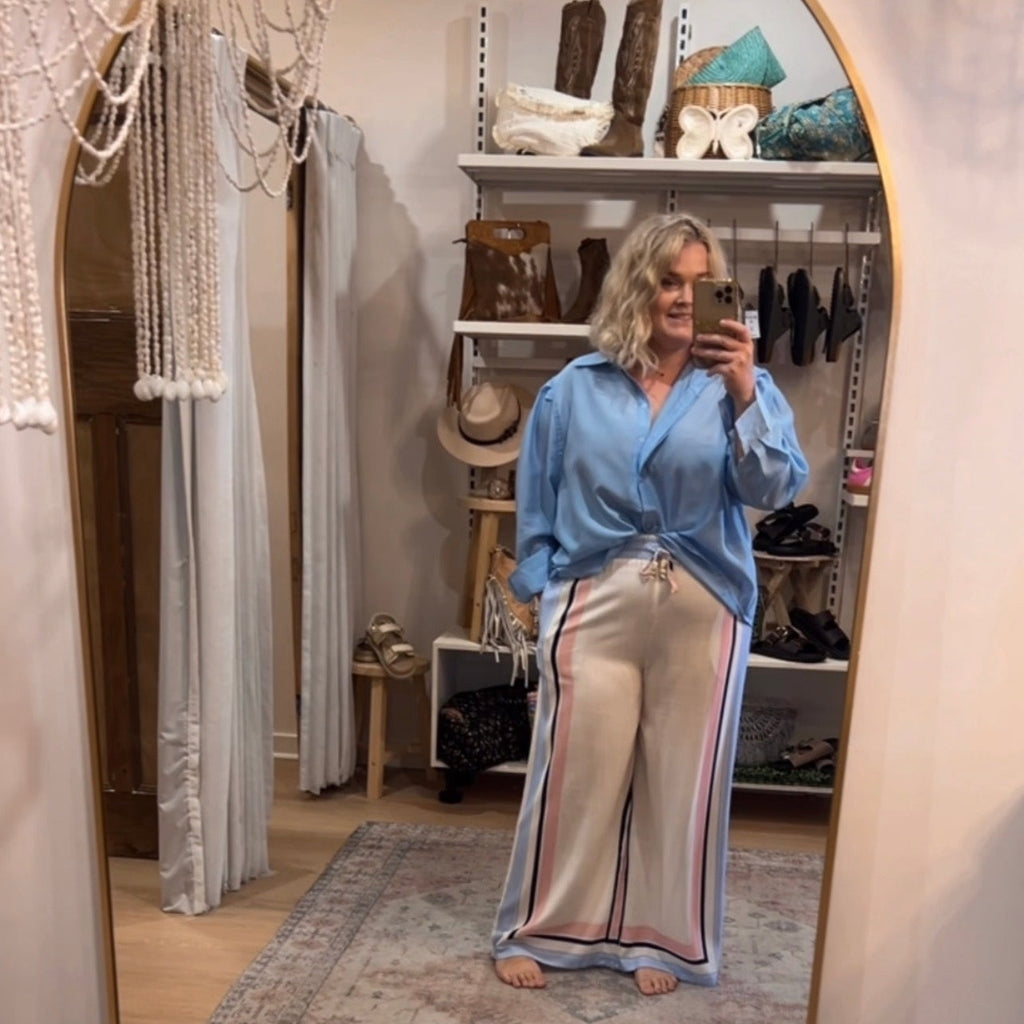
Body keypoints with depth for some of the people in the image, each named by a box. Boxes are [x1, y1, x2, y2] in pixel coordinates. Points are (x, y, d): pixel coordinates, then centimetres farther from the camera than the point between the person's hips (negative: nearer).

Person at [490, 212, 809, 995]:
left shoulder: (738, 385, 1)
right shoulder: (575, 388, 2)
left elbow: (777, 488, -12)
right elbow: (537, 504, 7)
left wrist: (746, 392, -22)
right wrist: (542, 589, 2)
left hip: (702, 611, 1)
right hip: (596, 603, 0)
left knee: (682, 777, 10)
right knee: (574, 770, 6)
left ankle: (660, 938, 31)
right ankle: (536, 929, 27)